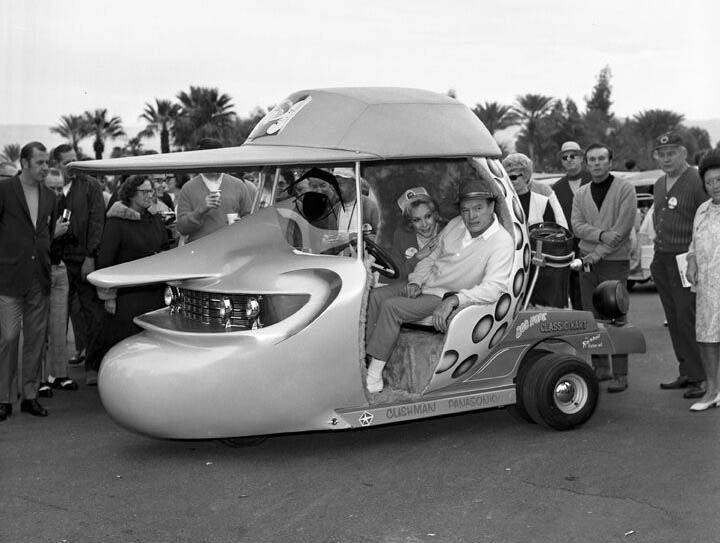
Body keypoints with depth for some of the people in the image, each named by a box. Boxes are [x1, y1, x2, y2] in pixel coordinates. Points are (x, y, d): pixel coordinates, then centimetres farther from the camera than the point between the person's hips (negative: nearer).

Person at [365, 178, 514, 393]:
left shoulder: (502, 242, -18)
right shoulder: (455, 225, 4)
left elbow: (493, 288, -27)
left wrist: (453, 300, -36)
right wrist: (416, 281, -3)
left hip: (441, 297, -7)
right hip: (422, 285, 7)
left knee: (391, 307, -24)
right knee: (375, 295, -7)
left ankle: (373, 376, -20)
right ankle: (365, 355, -2)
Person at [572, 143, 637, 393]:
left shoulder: (625, 190, -3)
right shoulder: (581, 194, 12)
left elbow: (623, 228, -10)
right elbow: (577, 225, 0)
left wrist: (598, 252, -14)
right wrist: (601, 235, -17)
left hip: (614, 261, -5)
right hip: (587, 261, 5)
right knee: (591, 317, 7)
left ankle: (620, 374, -4)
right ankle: (600, 367, 18)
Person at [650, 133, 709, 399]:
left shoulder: (696, 182, -11)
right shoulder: (659, 184, 16)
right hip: (661, 260, 8)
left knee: (688, 319, -8)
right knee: (674, 320, 11)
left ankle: (700, 377, -1)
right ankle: (685, 372, 19)